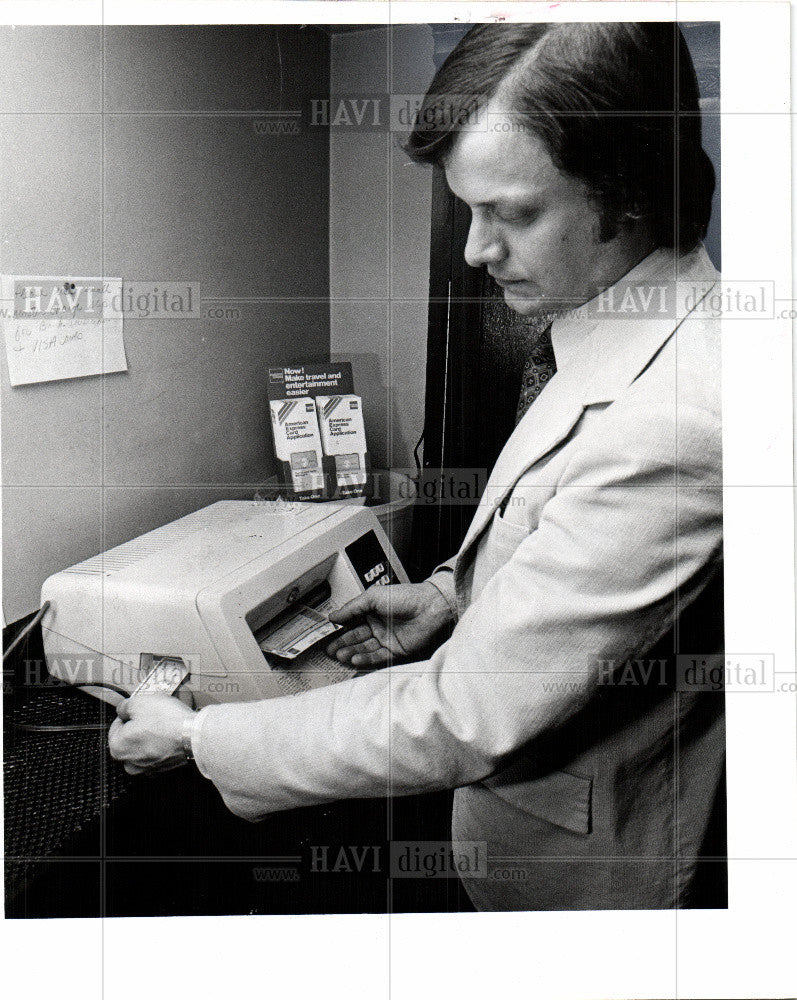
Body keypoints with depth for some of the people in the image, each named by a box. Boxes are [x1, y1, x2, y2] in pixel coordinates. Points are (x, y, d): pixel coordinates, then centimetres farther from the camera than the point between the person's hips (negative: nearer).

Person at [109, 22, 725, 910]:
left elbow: (465, 719, -31)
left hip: (567, 855, -8)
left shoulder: (672, 421, -35)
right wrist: (453, 592, 1)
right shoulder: (621, 341, -3)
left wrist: (200, 740, -22)